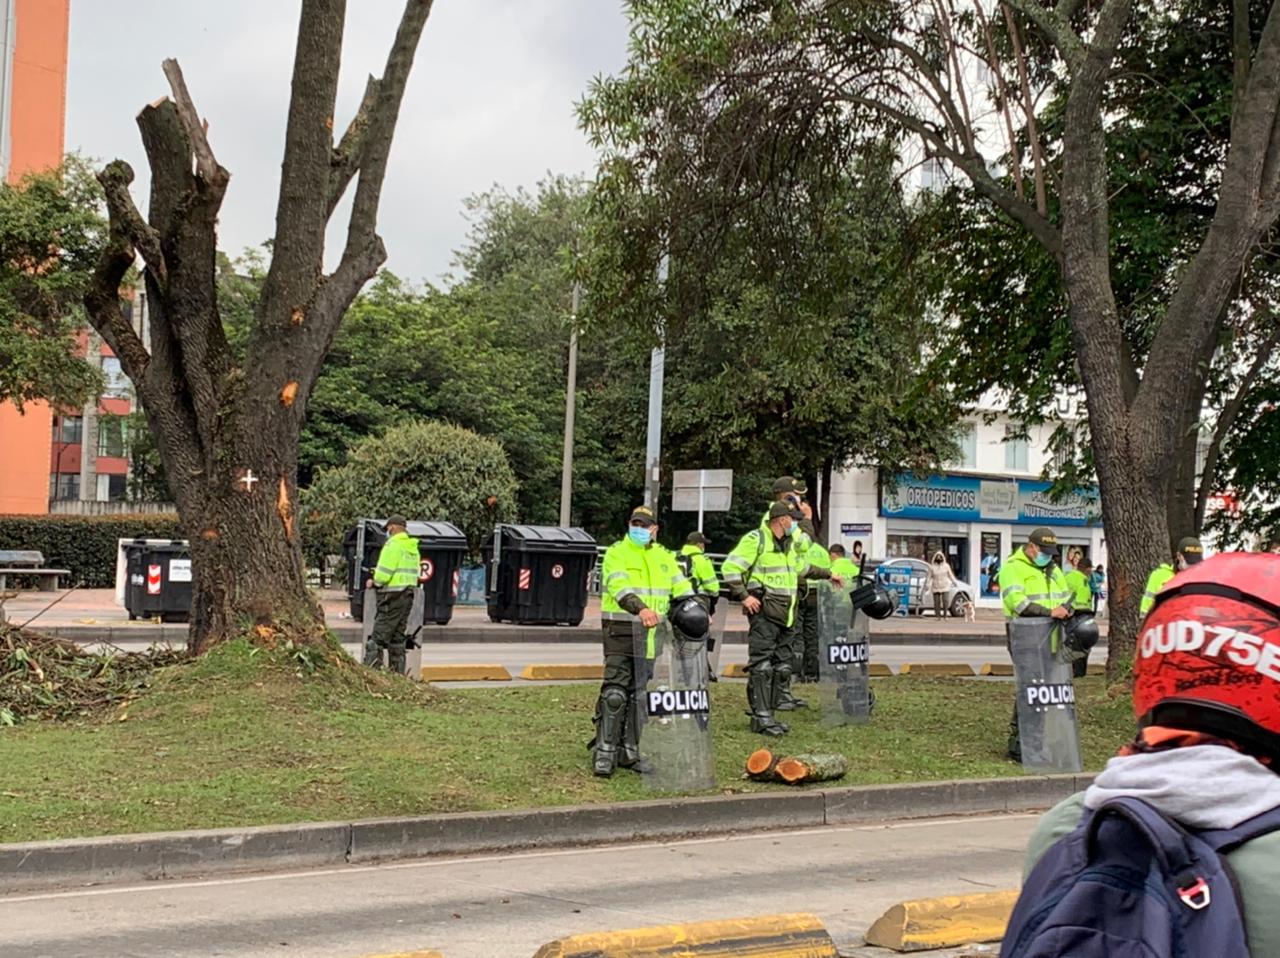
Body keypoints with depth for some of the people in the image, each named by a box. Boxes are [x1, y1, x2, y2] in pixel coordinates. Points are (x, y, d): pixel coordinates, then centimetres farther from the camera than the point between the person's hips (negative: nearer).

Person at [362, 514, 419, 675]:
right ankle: (397, 673, 15)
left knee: (379, 636, -7)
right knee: (398, 636, 14)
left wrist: (374, 582, 3)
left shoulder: (393, 545, -12)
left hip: (393, 595, -8)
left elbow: (384, 573, -18)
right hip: (408, 595, 8)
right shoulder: (413, 547, 14)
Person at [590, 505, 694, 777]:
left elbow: (681, 587, 15)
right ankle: (604, 752, -7)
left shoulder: (664, 557, 17)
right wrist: (641, 608, -36)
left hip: (651, 633, 6)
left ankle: (629, 750, 16)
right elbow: (619, 586, -19)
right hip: (620, 630, -5)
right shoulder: (617, 553, -2)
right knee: (615, 692, -11)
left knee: (639, 694, 9)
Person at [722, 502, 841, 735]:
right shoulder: (756, 539, -8)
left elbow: (803, 567, 39)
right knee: (761, 664, -10)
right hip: (764, 611, -9)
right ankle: (761, 716, -10)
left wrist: (828, 575, 43)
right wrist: (744, 596, -16)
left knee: (783, 662, 11)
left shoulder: (789, 545, 20)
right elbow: (730, 568, -13)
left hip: (785, 612, 9)